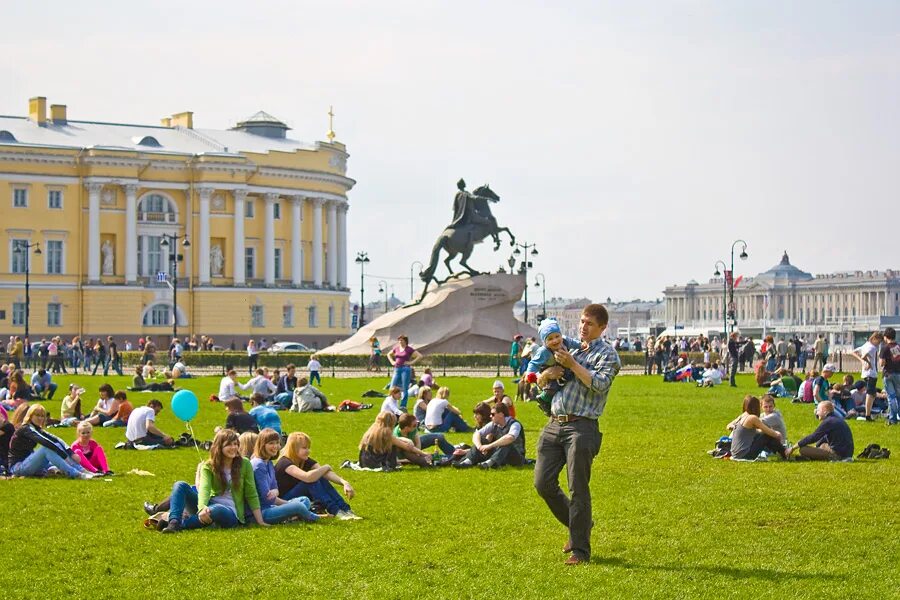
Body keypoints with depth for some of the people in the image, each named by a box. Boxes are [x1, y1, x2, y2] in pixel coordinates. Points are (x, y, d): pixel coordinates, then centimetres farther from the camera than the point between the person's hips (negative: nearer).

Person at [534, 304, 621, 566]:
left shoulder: (607, 354, 3)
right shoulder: (571, 349, 21)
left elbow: (600, 384, -15)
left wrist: (572, 365, -13)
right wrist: (548, 374, 3)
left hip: (581, 426, -6)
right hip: (554, 424, 7)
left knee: (578, 489, -6)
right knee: (543, 483, 3)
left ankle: (580, 550, 1)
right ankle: (578, 524, 25)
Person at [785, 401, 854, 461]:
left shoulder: (828, 422, -14)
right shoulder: (837, 419, 16)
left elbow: (813, 437, -14)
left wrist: (793, 448, -8)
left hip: (838, 453, -10)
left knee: (803, 450, -17)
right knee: (822, 445, 39)